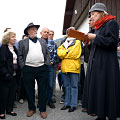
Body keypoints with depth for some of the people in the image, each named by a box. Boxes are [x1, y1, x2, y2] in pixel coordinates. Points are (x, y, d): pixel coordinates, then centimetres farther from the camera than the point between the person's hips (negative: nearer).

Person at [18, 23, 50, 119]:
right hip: (28, 69, -1)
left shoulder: (42, 41, 15)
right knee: (29, 90, 7)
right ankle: (32, 108, 23)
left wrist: (47, 63, 2)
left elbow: (47, 53, 14)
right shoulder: (22, 42, 6)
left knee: (43, 90, 4)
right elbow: (20, 55, 3)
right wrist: (23, 66, -5)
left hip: (42, 69, 2)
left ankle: (43, 109, 16)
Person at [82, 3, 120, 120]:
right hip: (95, 64, 8)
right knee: (95, 89, 7)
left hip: (106, 64, -8)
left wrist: (95, 37, -17)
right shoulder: (97, 27, 19)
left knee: (106, 91, -6)